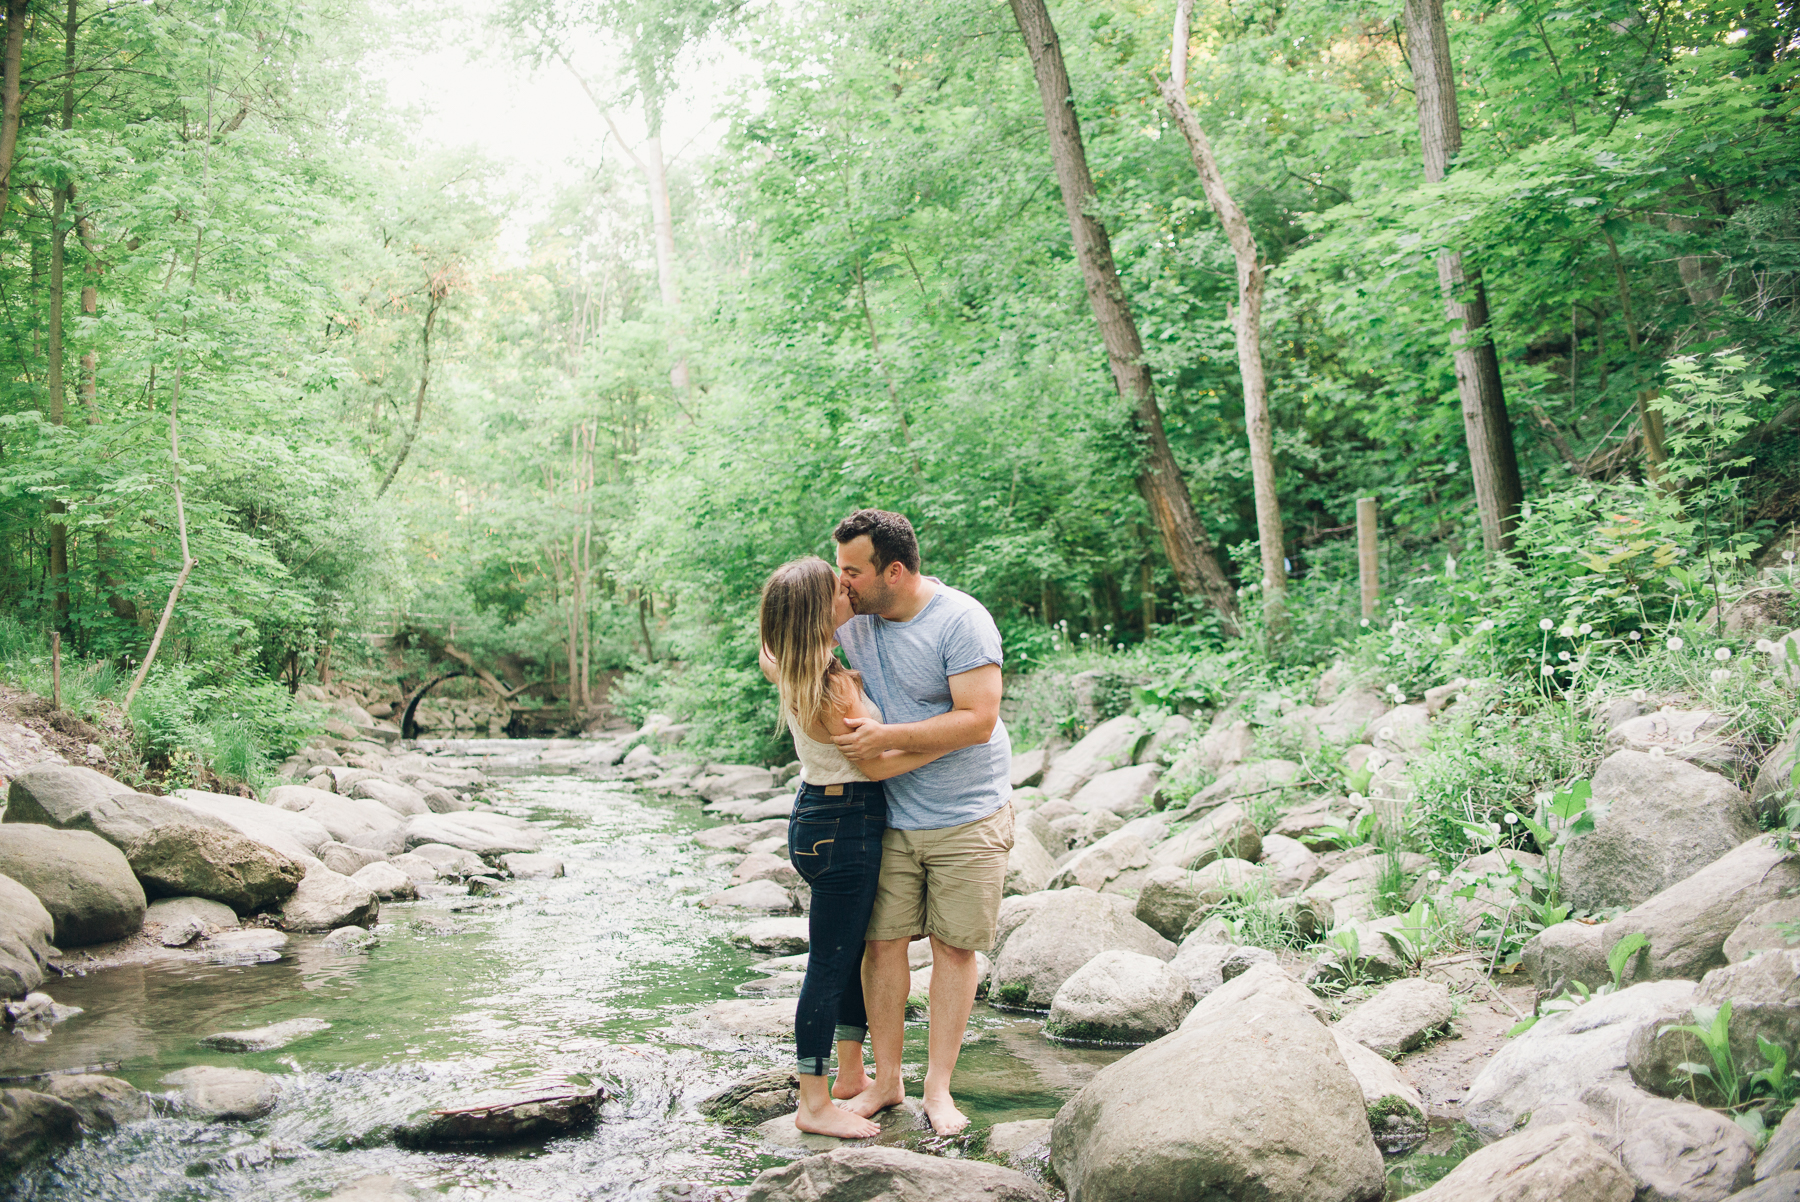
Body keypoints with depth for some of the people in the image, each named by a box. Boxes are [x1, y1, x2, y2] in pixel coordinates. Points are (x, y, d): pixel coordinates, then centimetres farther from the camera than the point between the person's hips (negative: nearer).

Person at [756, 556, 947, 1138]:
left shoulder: (795, 668, 3)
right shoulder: (830, 686, -24)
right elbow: (874, 763, -18)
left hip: (821, 814, 10)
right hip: (842, 826, -10)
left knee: (854, 954, 18)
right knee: (831, 964, -2)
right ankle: (815, 1106, 7)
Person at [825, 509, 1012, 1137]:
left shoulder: (961, 620, -16)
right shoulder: (849, 619, 1)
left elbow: (977, 721, -22)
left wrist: (884, 737, -24)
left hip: (967, 817, -4)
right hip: (889, 816, 4)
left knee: (954, 946, 2)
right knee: (882, 941, 1)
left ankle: (938, 1088, 11)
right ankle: (884, 1080, 14)